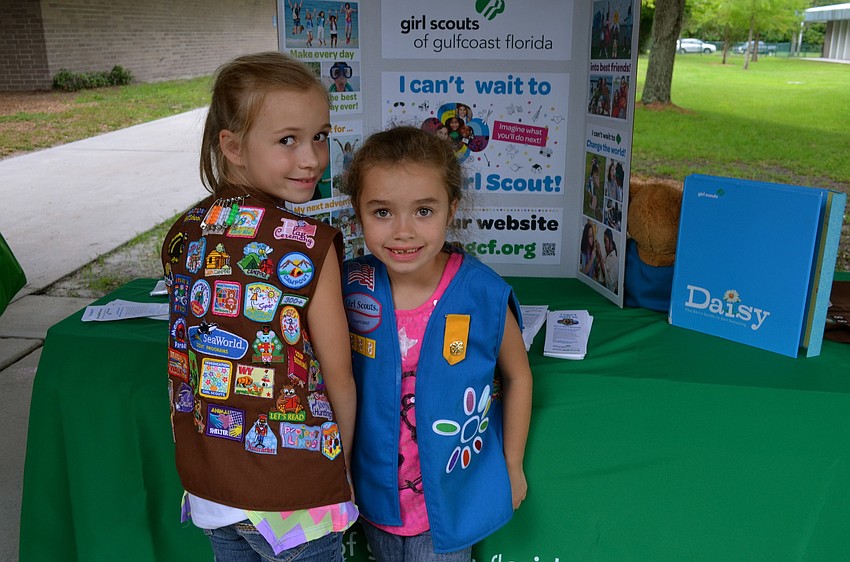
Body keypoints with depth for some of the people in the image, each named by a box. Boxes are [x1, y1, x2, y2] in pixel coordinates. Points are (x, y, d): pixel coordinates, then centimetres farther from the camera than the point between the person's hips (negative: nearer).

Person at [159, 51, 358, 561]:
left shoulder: (184, 234, -2)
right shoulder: (309, 245, -21)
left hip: (205, 481, 6)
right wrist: (343, 457, 3)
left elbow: (192, 356, 7)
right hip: (294, 497, -5)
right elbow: (339, 381, -14)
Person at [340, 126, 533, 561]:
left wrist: (513, 465, 3)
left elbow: (517, 376, -4)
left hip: (455, 500, -3)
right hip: (375, 495, 3)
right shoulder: (350, 287, -14)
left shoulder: (484, 295, -21)